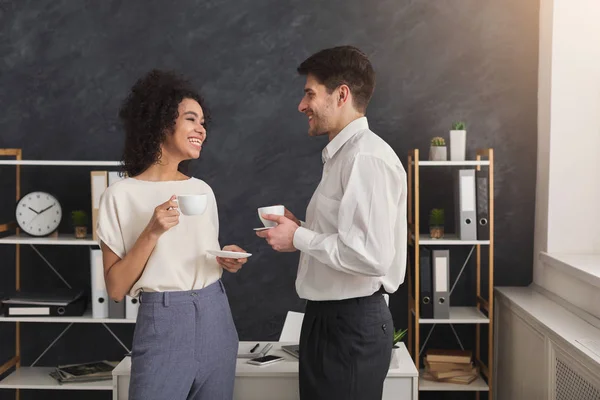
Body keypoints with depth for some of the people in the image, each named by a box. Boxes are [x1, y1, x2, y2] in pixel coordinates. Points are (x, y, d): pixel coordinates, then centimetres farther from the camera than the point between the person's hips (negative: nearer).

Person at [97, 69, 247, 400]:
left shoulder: (202, 190, 8)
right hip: (164, 323, -5)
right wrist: (152, 233, -20)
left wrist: (226, 260, -2)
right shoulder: (122, 194, -8)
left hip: (216, 318, 5)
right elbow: (116, 289, -10)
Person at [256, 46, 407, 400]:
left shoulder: (367, 158, -18)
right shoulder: (343, 155, 13)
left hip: (352, 324, -9)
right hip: (329, 317, 10)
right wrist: (299, 228, 3)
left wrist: (299, 238, -16)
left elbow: (372, 256, -27)